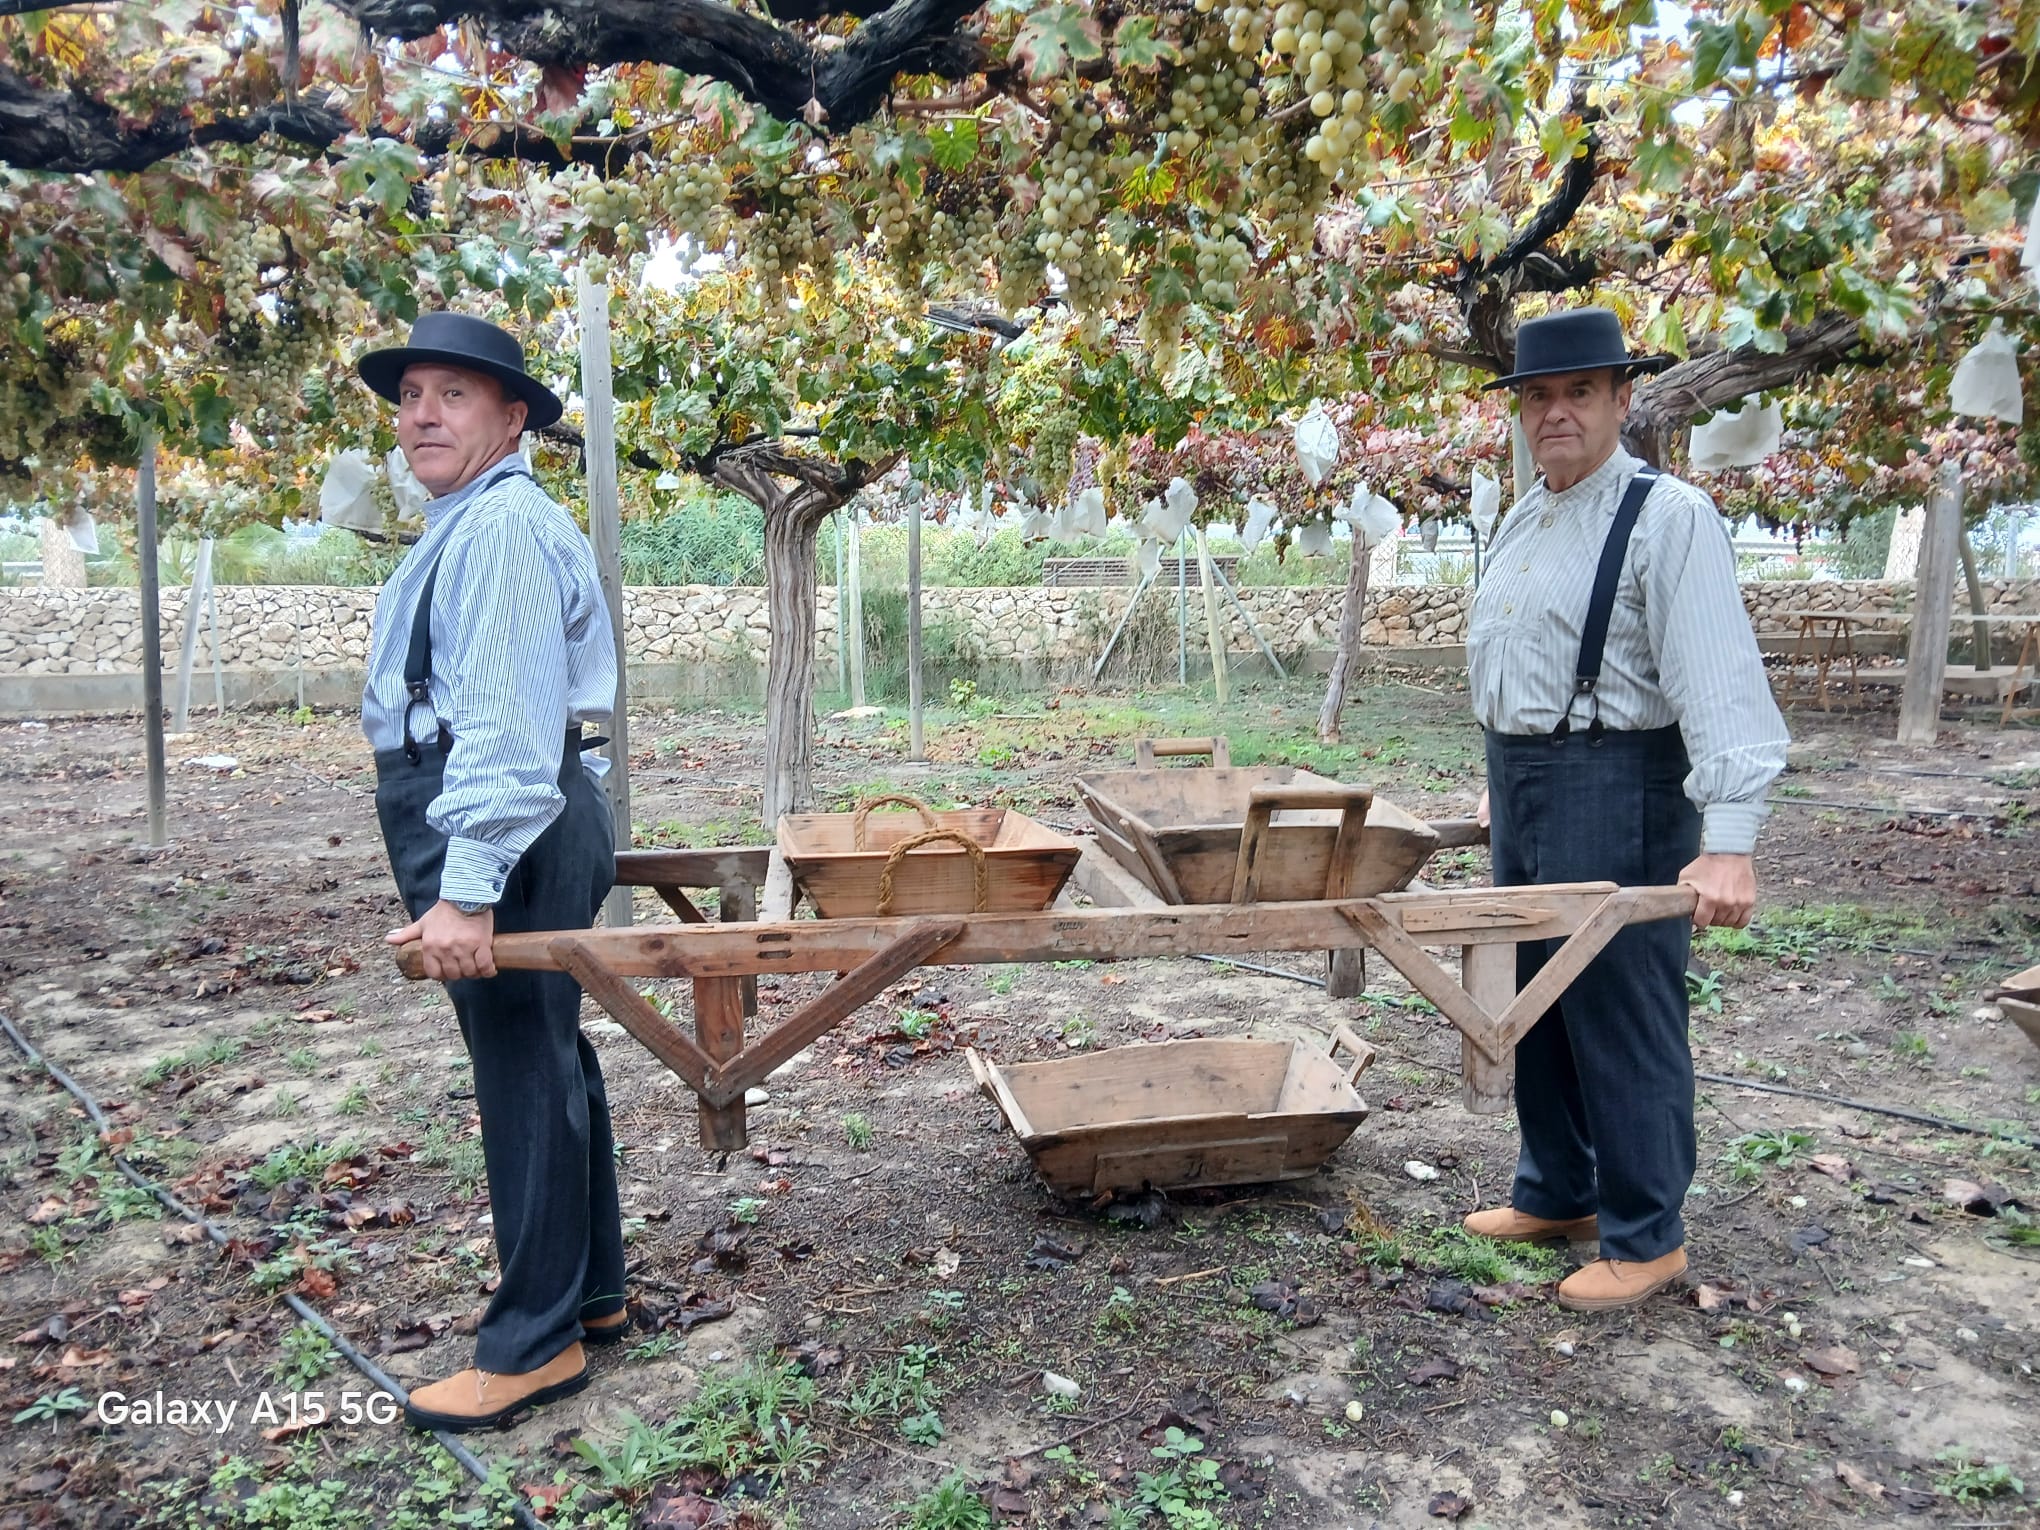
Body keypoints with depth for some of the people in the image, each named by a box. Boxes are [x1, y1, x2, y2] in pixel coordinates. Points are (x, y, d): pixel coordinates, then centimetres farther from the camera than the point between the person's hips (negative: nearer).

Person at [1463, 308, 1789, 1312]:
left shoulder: (1667, 516, -14)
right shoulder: (1520, 521, 12)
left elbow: (1719, 681, -23)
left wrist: (1729, 839, -30)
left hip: (1615, 787, -9)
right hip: (1521, 785, 9)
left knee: (1620, 1017, 0)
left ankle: (1645, 1236, 18)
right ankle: (1556, 1195, 34)